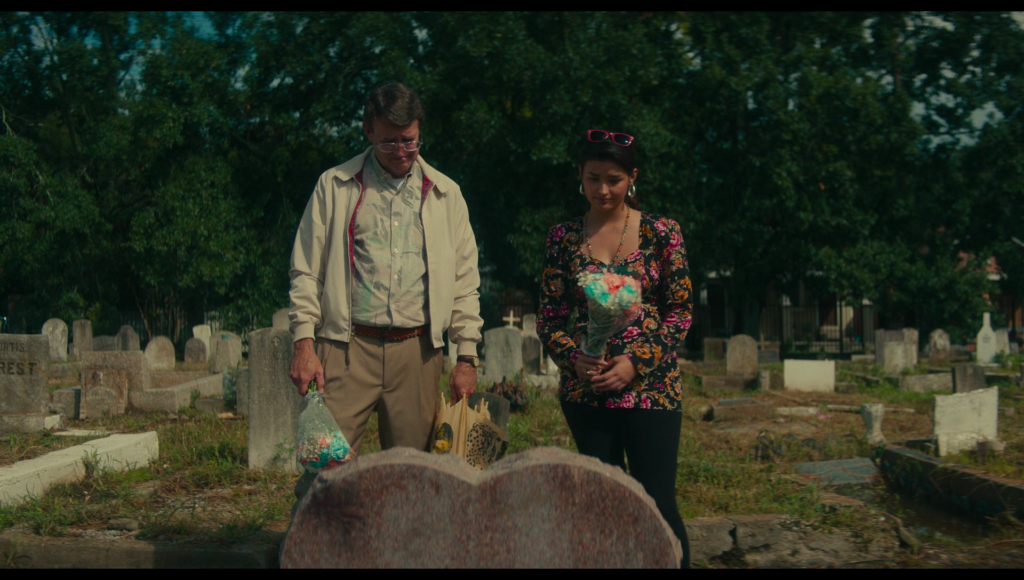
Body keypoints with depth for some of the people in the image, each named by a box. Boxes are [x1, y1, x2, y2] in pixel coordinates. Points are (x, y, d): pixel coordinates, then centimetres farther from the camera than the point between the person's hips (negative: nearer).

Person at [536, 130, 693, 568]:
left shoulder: (661, 232, 1)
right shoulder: (563, 237, 6)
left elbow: (680, 311, 0)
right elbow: (549, 317, 6)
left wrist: (636, 362, -12)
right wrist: (574, 359, -12)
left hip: (651, 387, -2)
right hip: (586, 391, 2)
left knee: (658, 502, -4)